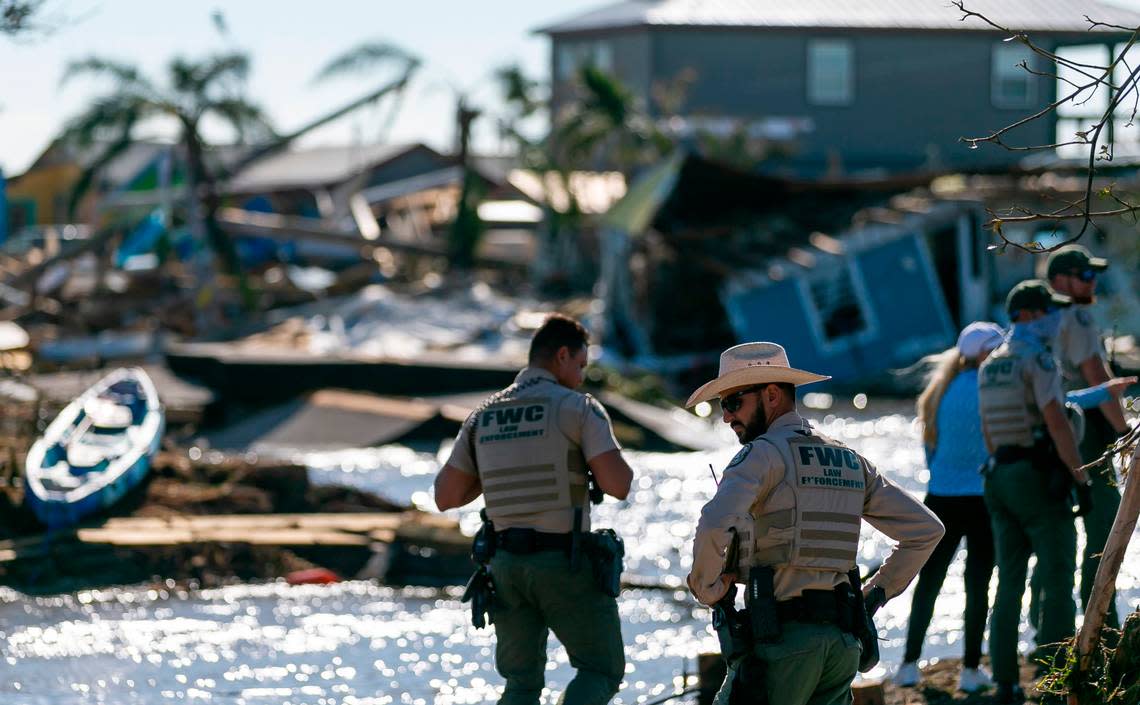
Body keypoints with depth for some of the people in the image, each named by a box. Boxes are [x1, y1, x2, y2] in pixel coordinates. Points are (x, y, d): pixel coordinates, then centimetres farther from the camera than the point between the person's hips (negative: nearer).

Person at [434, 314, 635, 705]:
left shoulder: (483, 416, 10)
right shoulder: (578, 407, -6)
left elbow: (445, 496, 9)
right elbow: (617, 485, -16)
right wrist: (616, 463, 8)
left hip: (508, 564, 5)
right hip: (567, 565, -5)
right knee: (602, 671, 8)